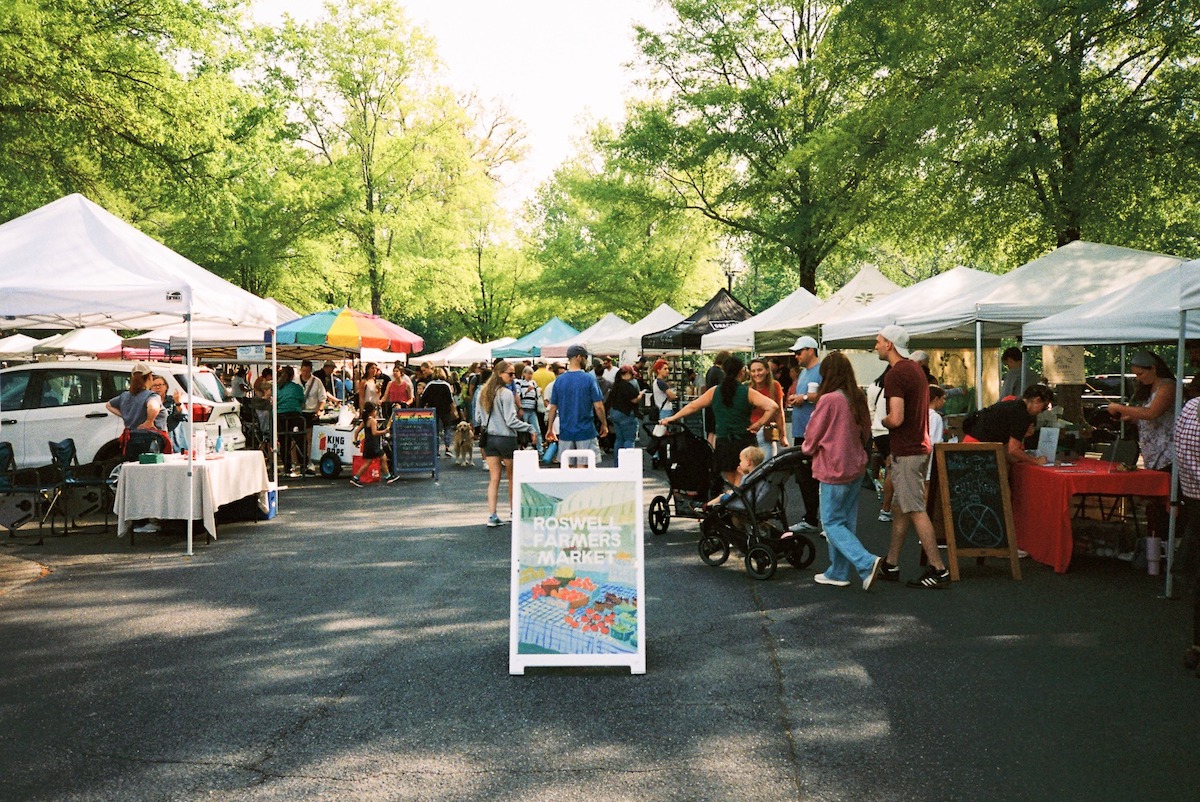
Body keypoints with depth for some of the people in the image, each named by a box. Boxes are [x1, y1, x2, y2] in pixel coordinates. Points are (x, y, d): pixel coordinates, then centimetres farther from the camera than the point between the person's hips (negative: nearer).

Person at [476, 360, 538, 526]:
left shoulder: (483, 392, 6)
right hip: (506, 439, -6)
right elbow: (511, 421, -17)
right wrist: (530, 428, -11)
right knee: (512, 476, 13)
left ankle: (492, 516, 0)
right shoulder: (506, 393, -15)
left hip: (489, 438, 6)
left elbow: (478, 418, 11)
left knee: (494, 477, 6)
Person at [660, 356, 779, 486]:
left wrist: (672, 418, 21)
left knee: (731, 484, 14)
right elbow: (773, 406, -16)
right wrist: (759, 424, -7)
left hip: (723, 443, 2)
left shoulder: (715, 391, 2)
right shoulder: (748, 392, -6)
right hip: (745, 441, -2)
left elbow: (693, 406, 10)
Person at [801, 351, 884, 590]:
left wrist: (808, 448, 12)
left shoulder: (828, 400, -18)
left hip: (834, 469, -7)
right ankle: (838, 572, 21)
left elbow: (812, 436, -8)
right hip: (856, 466, 8)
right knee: (847, 521, 13)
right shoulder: (858, 398, 3)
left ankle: (867, 563, -13)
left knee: (832, 523, 1)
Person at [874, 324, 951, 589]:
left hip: (906, 452, -10)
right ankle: (890, 565, 22)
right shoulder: (916, 368, 14)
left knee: (916, 510, -6)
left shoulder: (895, 374, -17)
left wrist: (879, 421, -6)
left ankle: (938, 569, -3)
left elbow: (896, 418, -25)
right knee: (899, 507, 15)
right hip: (919, 446, 10)